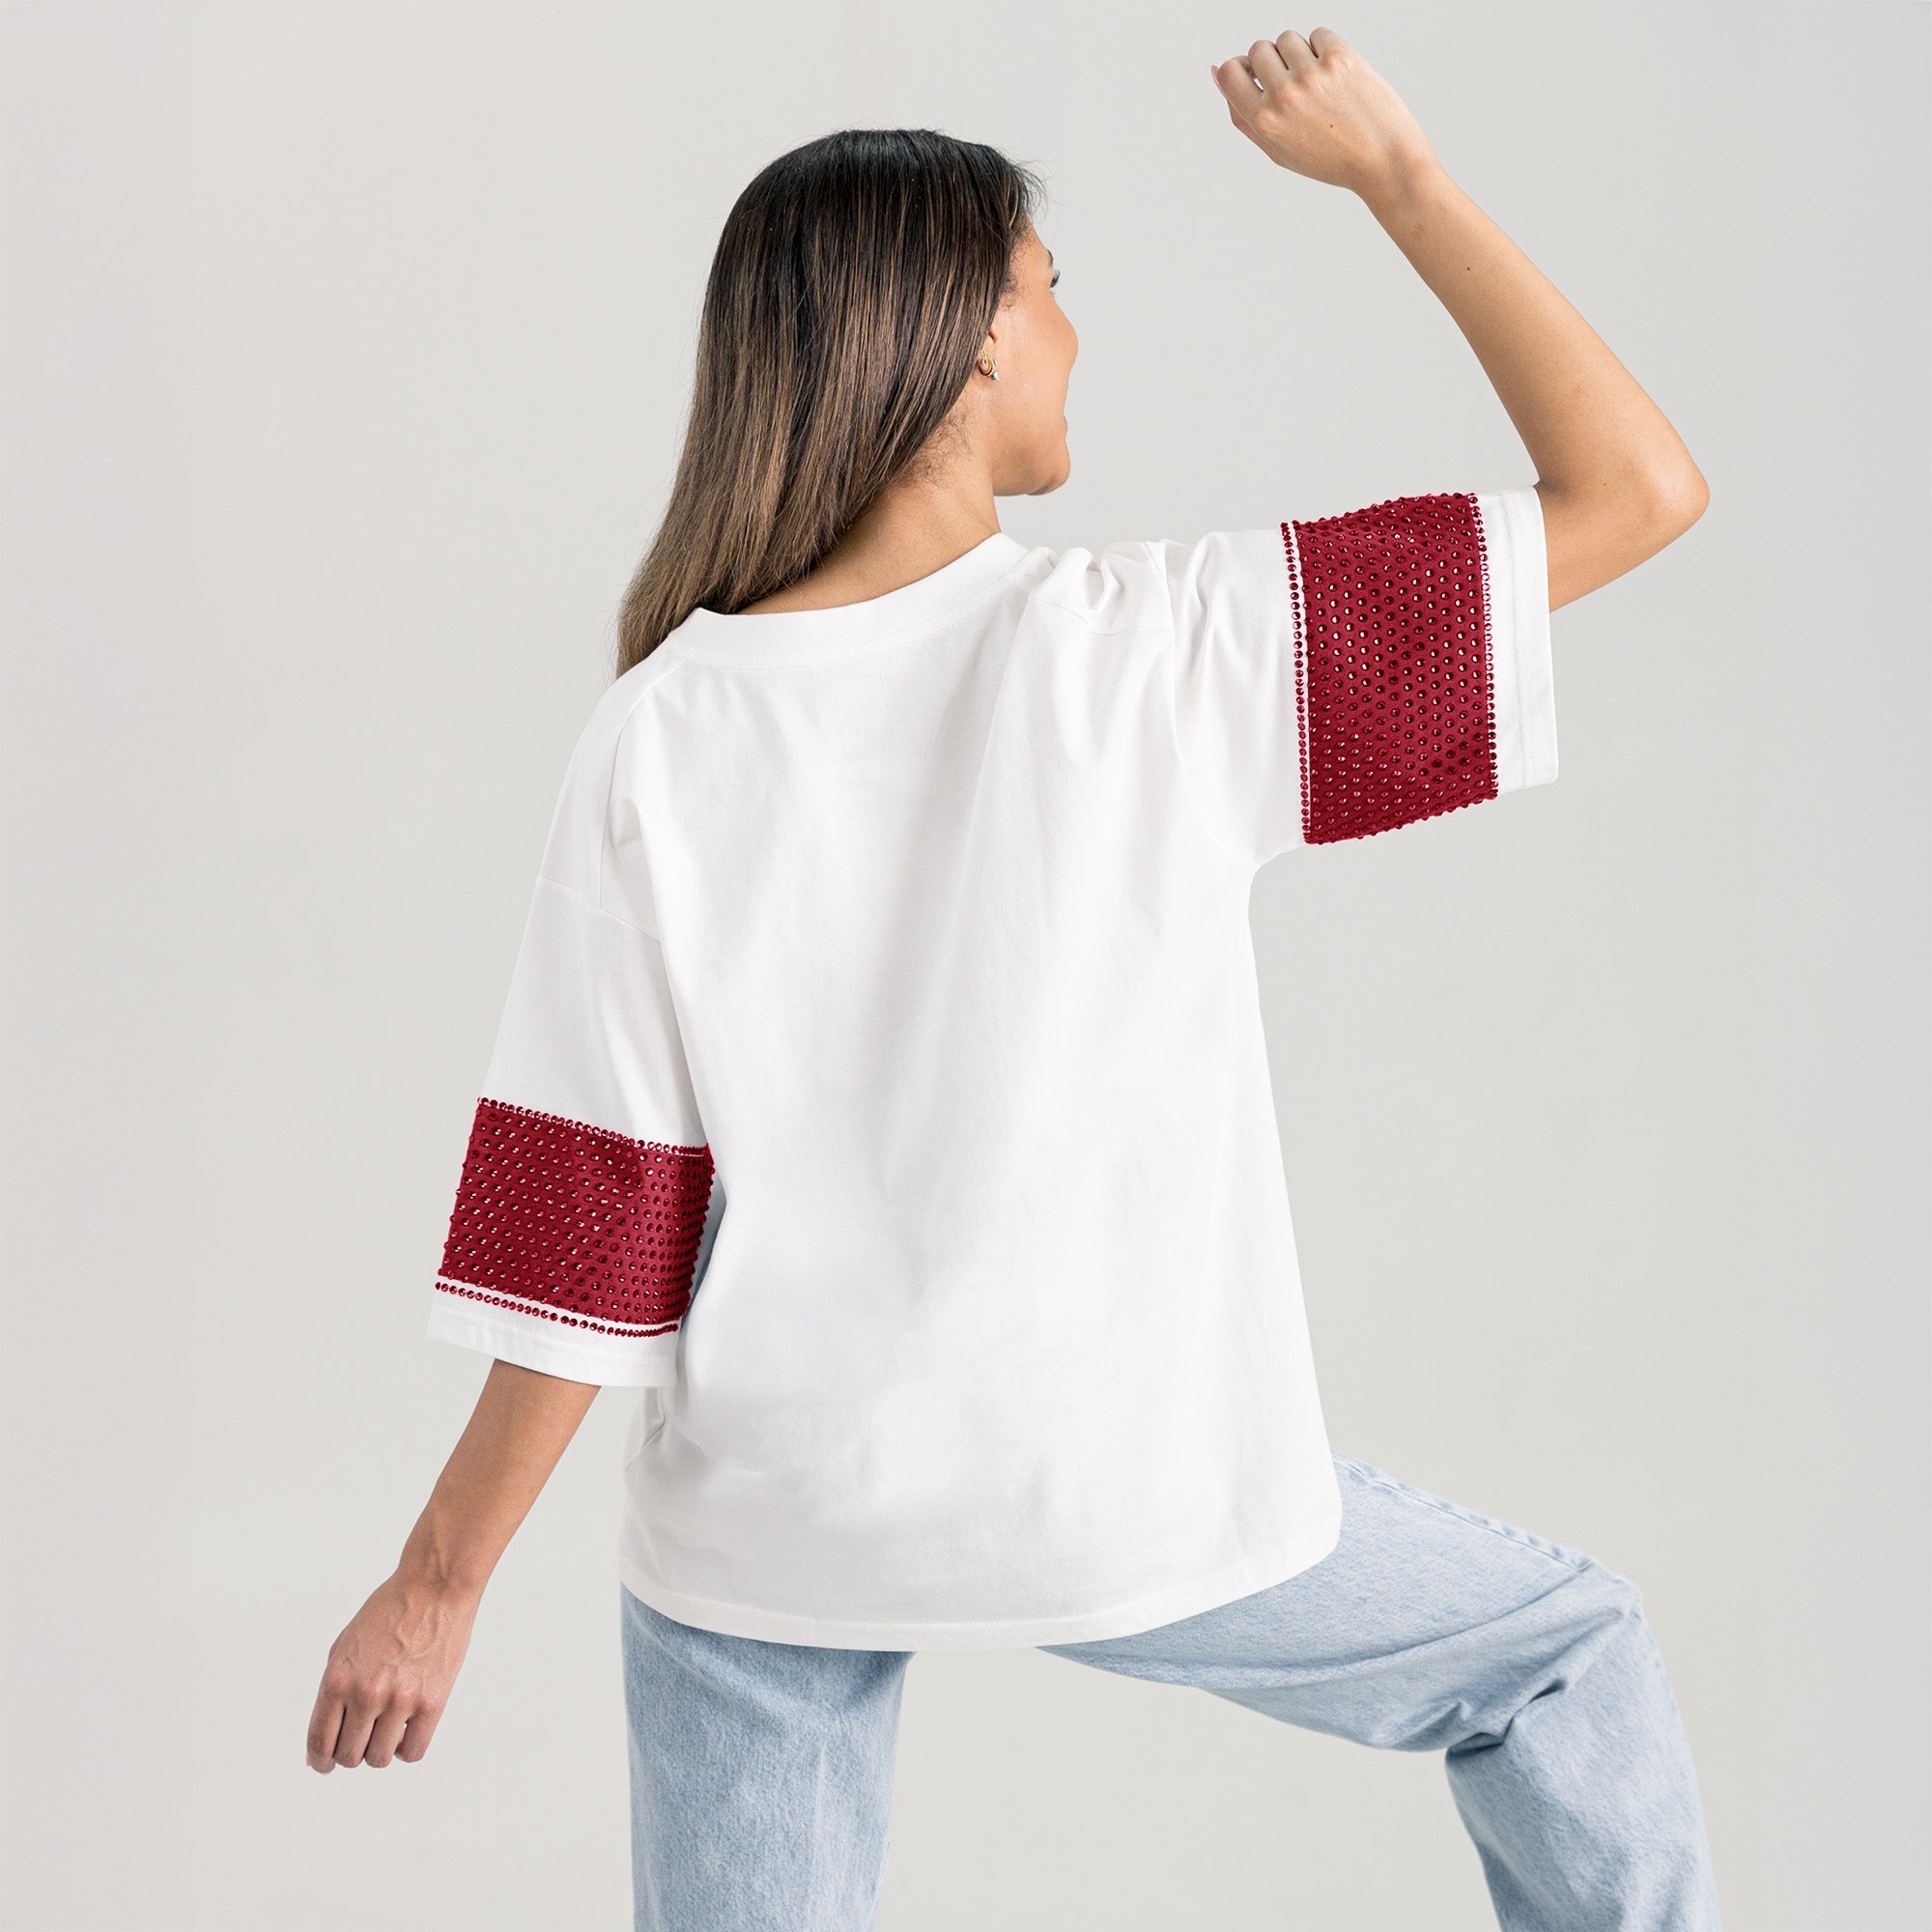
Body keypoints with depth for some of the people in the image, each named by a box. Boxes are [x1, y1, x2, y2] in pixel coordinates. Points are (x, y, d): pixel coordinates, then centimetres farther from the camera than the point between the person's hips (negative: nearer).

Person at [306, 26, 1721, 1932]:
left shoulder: (658, 737, -7)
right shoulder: (1154, 646, -14)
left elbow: (583, 1220, -6)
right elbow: (1639, 481, -9)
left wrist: (443, 1576, 4)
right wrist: (1392, 170, -3)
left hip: (761, 1527, 3)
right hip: (1131, 1498, -2)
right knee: (1565, 1657, 23)